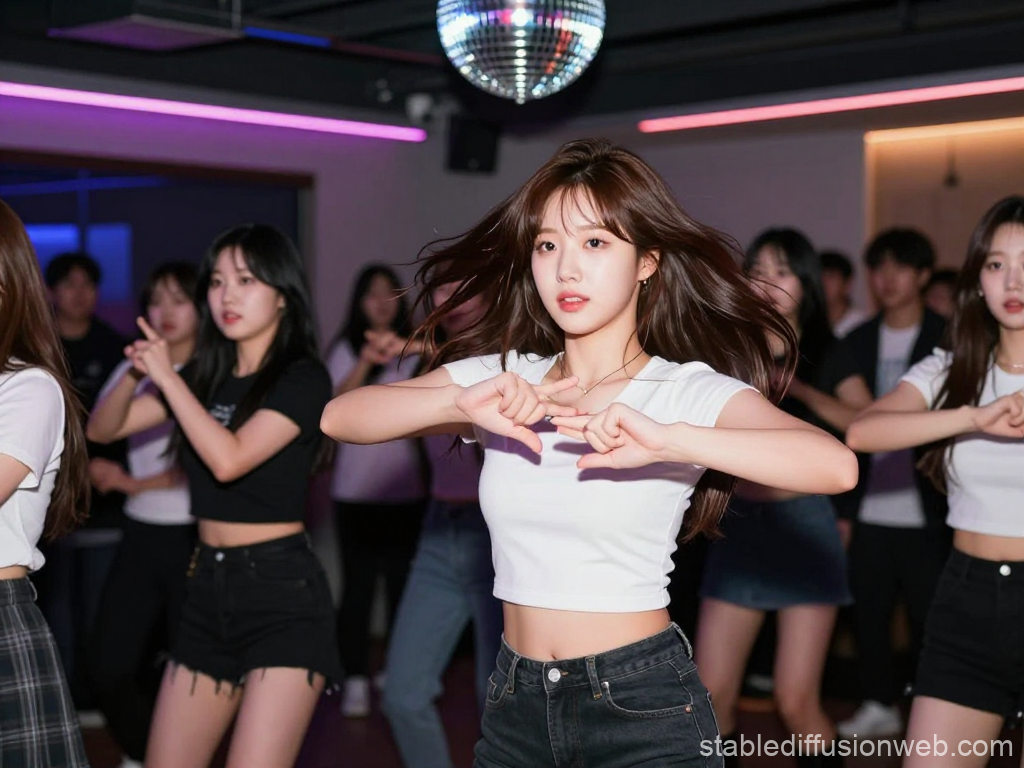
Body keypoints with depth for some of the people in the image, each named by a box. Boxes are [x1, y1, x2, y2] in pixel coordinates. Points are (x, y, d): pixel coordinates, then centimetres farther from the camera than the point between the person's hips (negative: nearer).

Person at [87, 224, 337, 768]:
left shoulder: (303, 377, -8)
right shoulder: (206, 374, 10)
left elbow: (229, 460, -22)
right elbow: (102, 429, 13)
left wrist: (168, 377, -15)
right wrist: (134, 373, -7)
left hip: (283, 593, -7)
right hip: (209, 590, 7)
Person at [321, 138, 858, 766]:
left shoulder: (689, 391, -9)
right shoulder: (505, 379, 3)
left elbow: (836, 465, -25)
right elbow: (339, 418, -7)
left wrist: (665, 439, -36)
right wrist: (461, 403, -24)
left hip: (644, 710, -4)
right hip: (516, 704, 4)